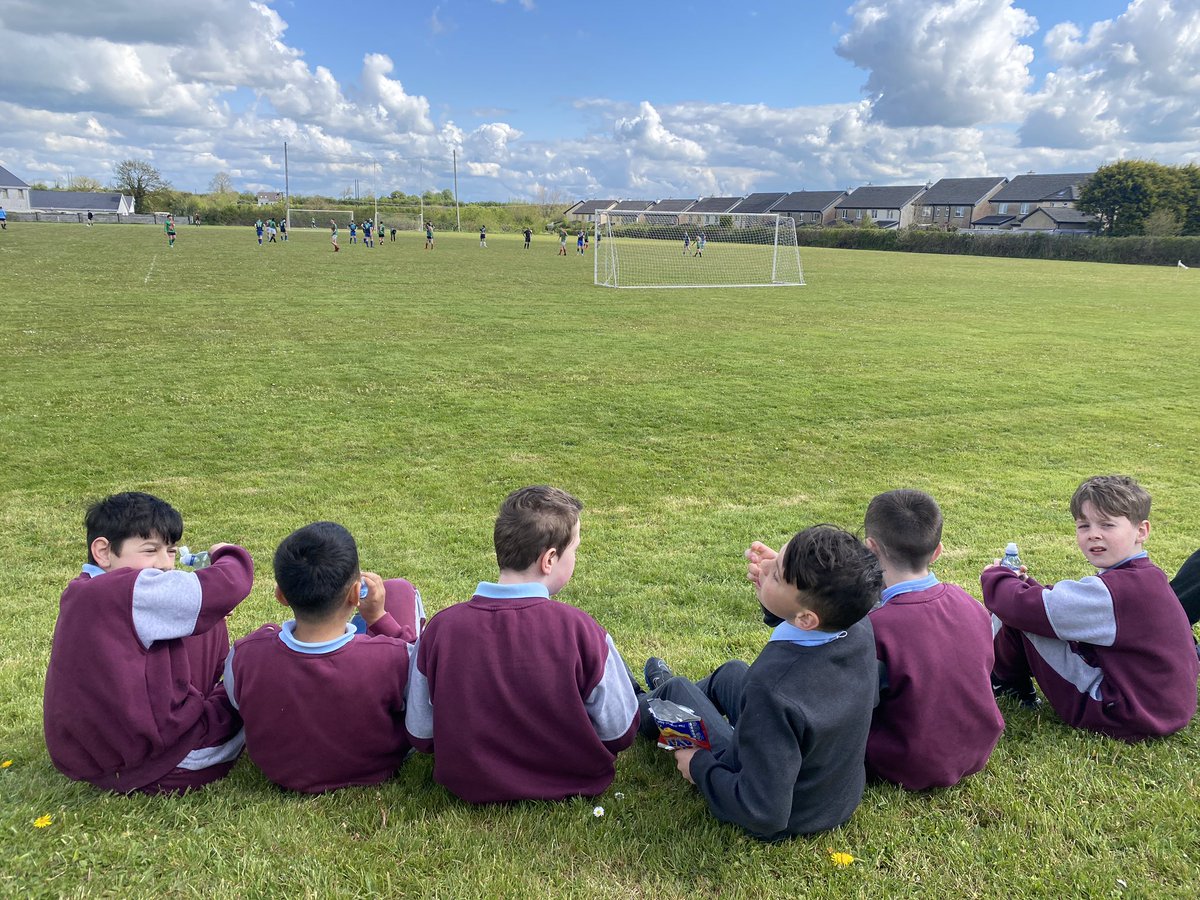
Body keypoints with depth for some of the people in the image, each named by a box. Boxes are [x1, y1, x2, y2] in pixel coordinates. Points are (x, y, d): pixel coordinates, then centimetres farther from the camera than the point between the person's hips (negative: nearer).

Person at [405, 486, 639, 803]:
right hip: (571, 785, -2)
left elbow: (420, 737, -8)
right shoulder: (580, 631, -27)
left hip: (469, 785, 2)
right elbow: (620, 735, -14)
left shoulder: (441, 629, -20)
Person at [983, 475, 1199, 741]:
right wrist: (1025, 584, 0)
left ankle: (1007, 683, 16)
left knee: (1018, 615, -11)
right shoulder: (1146, 577, 6)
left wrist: (994, 578, -4)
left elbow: (1027, 607, -24)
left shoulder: (1114, 590, -26)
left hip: (1123, 717, -10)